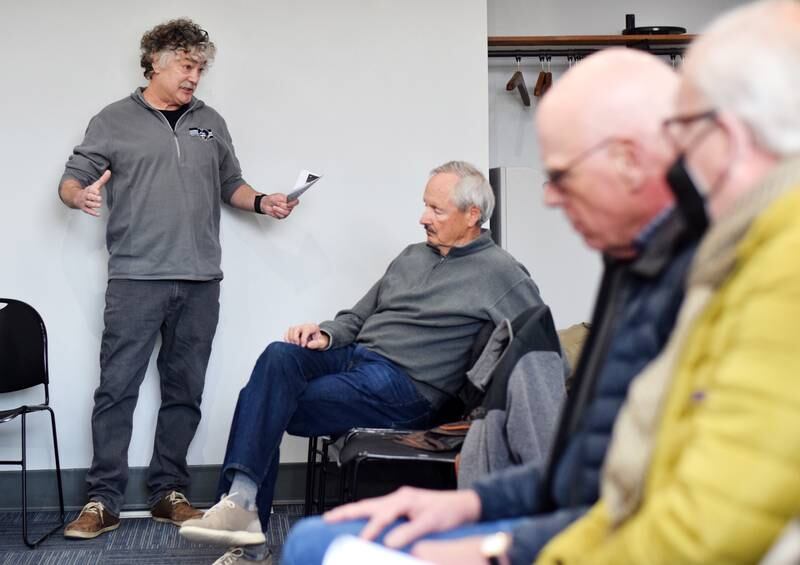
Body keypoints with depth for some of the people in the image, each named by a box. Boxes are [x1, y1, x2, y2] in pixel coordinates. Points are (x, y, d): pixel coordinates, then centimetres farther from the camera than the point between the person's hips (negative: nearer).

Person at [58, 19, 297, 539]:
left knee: (184, 391, 6)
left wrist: (262, 202, 4)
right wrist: (82, 194, -19)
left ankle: (169, 492, 15)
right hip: (136, 280, -4)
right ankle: (104, 500, 1)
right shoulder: (115, 121, 6)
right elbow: (72, 181, 3)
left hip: (200, 283, 4)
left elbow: (230, 184, 23)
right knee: (117, 388, -4)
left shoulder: (211, 124, 17)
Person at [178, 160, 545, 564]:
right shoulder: (412, 256, 22)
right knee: (279, 355, -25)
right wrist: (326, 335, 3)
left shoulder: (500, 271, 0)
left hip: (404, 387, -6)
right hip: (354, 355, 6)